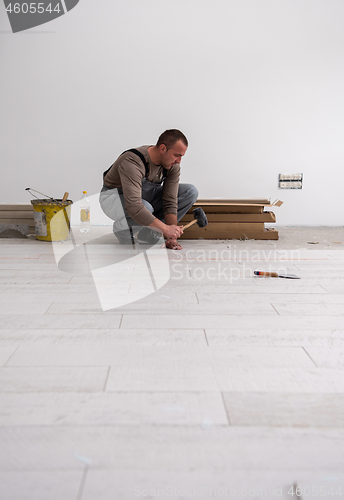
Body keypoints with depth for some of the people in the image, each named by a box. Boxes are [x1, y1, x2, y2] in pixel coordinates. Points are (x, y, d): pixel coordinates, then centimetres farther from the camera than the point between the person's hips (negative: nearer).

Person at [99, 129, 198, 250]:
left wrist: (172, 237, -24)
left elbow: (170, 201, -15)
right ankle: (121, 227, -7)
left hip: (146, 194, 7)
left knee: (191, 192, -9)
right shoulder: (133, 162, -36)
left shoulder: (173, 166, -15)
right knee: (146, 208, -42)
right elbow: (134, 207, -45)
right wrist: (165, 228, -43)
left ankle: (150, 227, -5)